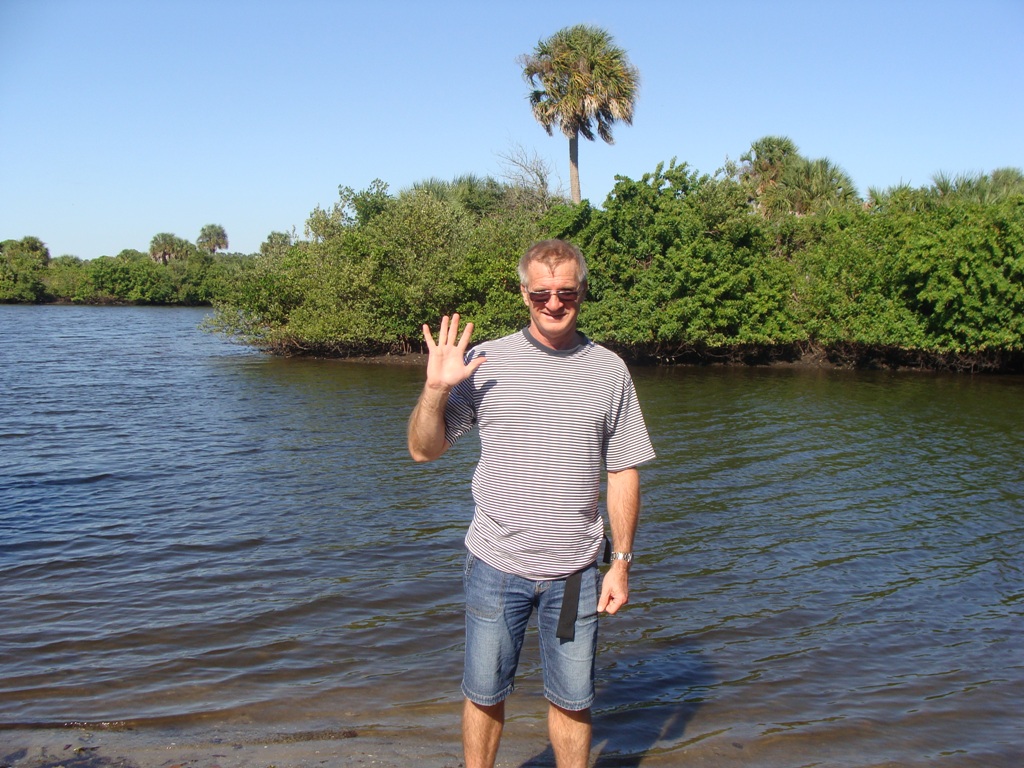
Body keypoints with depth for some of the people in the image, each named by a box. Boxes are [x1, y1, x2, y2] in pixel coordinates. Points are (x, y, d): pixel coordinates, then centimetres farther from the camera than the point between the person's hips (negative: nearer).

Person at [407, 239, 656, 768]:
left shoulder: (609, 371, 1)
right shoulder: (485, 362, -2)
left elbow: (623, 474, 4)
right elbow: (424, 450, 0)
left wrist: (621, 563, 1)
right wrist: (435, 388, -17)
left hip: (574, 572, 1)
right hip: (496, 565, 0)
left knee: (572, 701, 11)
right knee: (484, 695, 13)